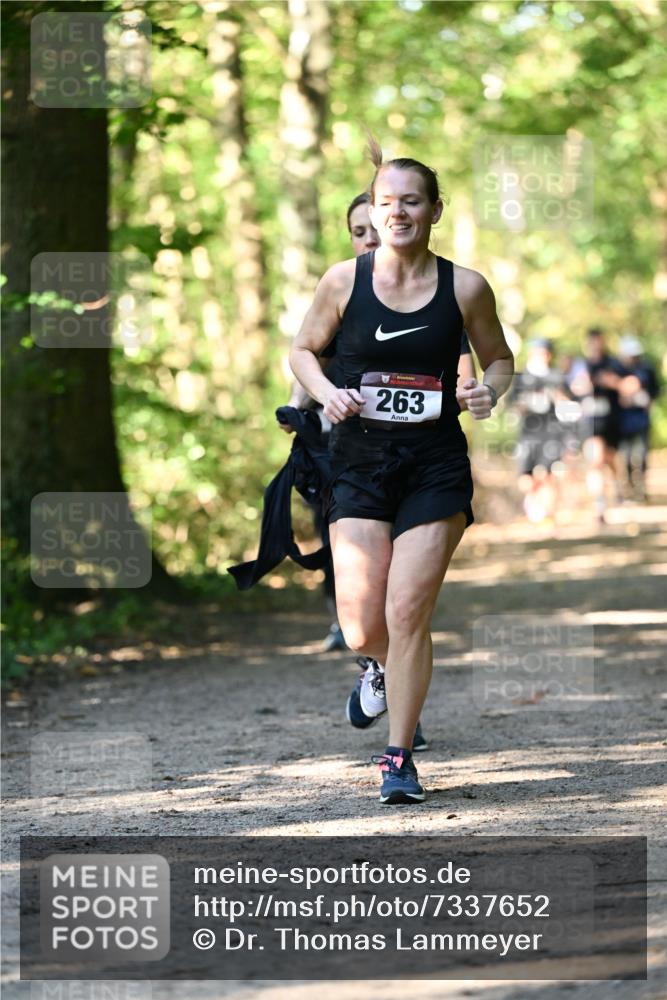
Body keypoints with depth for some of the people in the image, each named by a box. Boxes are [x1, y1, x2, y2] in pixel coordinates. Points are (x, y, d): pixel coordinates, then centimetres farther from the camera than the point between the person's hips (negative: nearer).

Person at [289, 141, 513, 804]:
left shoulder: (465, 288, -2)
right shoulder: (345, 281, -1)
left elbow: (499, 357, 13)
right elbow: (303, 349, 12)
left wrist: (489, 391, -9)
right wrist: (325, 393, -8)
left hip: (436, 466, -1)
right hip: (360, 462, 1)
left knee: (407, 616, -8)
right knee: (360, 631, -3)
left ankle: (399, 757, 8)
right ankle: (386, 668, 36)